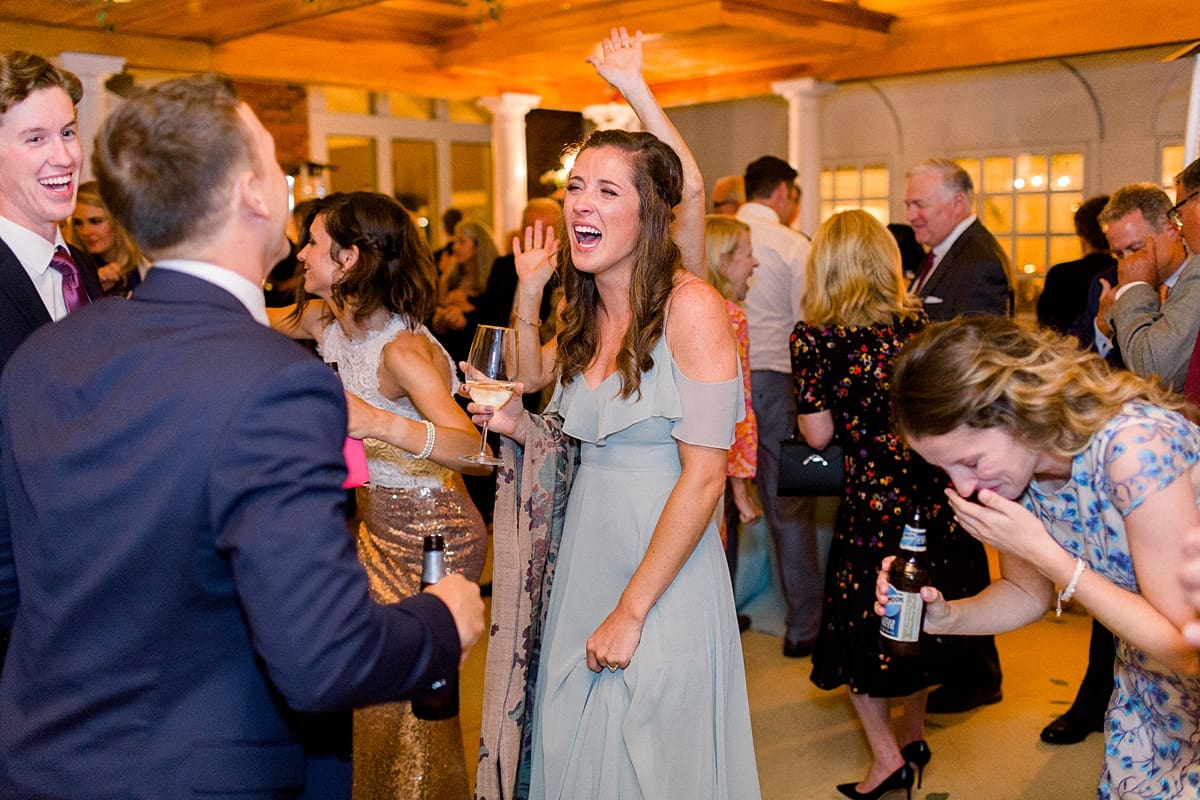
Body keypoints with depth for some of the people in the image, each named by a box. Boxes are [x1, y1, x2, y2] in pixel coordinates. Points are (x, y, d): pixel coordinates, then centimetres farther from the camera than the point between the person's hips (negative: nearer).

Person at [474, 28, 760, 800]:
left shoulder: (691, 306, -16)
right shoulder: (581, 314, 6)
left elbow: (704, 474, -18)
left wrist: (631, 612, -16)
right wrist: (518, 425, -4)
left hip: (664, 585, -7)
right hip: (581, 570, 7)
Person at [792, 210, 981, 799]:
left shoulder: (814, 337, -12)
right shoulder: (917, 321, 1)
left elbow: (818, 434, -10)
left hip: (872, 492, -5)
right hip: (930, 488, 5)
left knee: (861, 617, 12)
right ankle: (913, 731, 38)